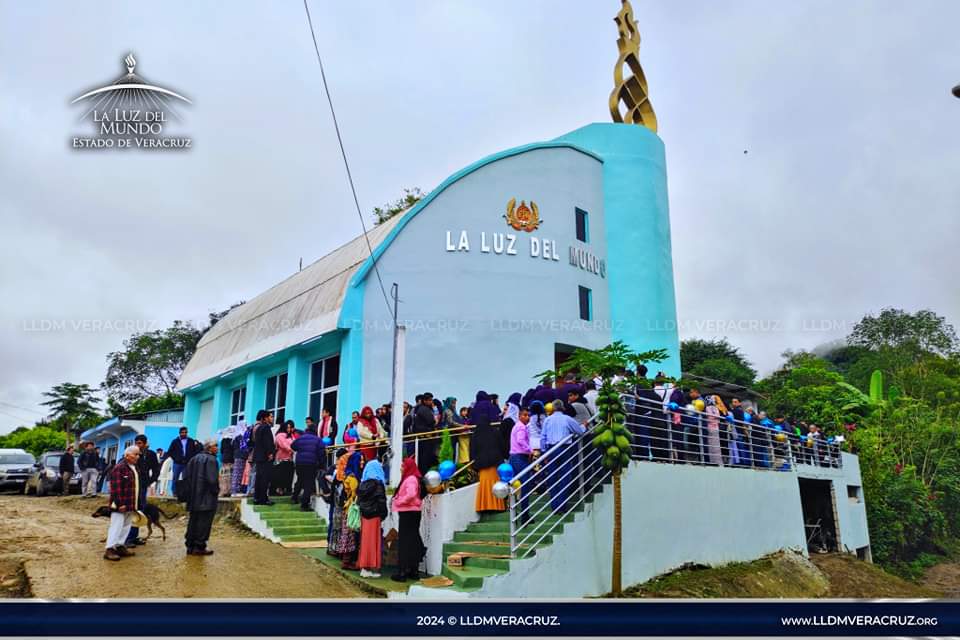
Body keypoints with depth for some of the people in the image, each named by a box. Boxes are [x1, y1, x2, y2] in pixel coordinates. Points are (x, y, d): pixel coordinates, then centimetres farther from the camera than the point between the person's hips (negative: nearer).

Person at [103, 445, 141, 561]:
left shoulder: (134, 468, 14)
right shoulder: (119, 467, -15)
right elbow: (116, 487, -20)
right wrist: (120, 503, -21)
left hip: (130, 505, 9)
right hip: (121, 505, -9)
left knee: (126, 526, 14)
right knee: (116, 526, -5)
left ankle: (120, 546, 23)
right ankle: (109, 550, 1)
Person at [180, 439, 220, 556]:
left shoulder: (194, 459, 10)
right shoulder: (211, 459, -14)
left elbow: (186, 477, 11)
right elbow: (212, 479, -21)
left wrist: (188, 494, 17)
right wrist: (216, 490, -4)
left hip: (194, 498, 8)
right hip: (207, 498, -8)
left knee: (193, 521, 14)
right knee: (204, 522, -1)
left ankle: (190, 545, 19)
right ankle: (199, 547, 2)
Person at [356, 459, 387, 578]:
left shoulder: (363, 483, 7)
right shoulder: (378, 483, -9)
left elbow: (359, 499, 9)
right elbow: (381, 501, -10)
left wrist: (361, 512, 13)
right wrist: (383, 515, -3)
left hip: (364, 515, 5)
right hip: (375, 515, -5)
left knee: (365, 540, 10)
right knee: (374, 540, -1)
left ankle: (364, 568, 14)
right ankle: (373, 568, 1)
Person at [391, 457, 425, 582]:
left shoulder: (411, 479, -15)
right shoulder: (408, 478, 16)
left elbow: (411, 494, -29)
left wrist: (398, 501, -17)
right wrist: (396, 500, 1)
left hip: (408, 513, -10)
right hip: (409, 513, 10)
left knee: (405, 543, -5)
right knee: (413, 542, 13)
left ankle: (402, 572, -1)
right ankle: (414, 570, 20)